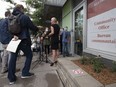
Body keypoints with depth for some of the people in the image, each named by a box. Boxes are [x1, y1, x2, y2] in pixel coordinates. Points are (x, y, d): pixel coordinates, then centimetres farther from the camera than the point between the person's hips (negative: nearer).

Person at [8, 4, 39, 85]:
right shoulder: (24, 17, -8)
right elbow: (33, 27, -4)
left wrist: (14, 35, 7)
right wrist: (38, 28, 13)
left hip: (14, 40, 6)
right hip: (23, 41, -5)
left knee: (13, 58, 9)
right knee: (29, 55, 13)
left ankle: (11, 78, 17)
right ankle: (25, 73, 17)